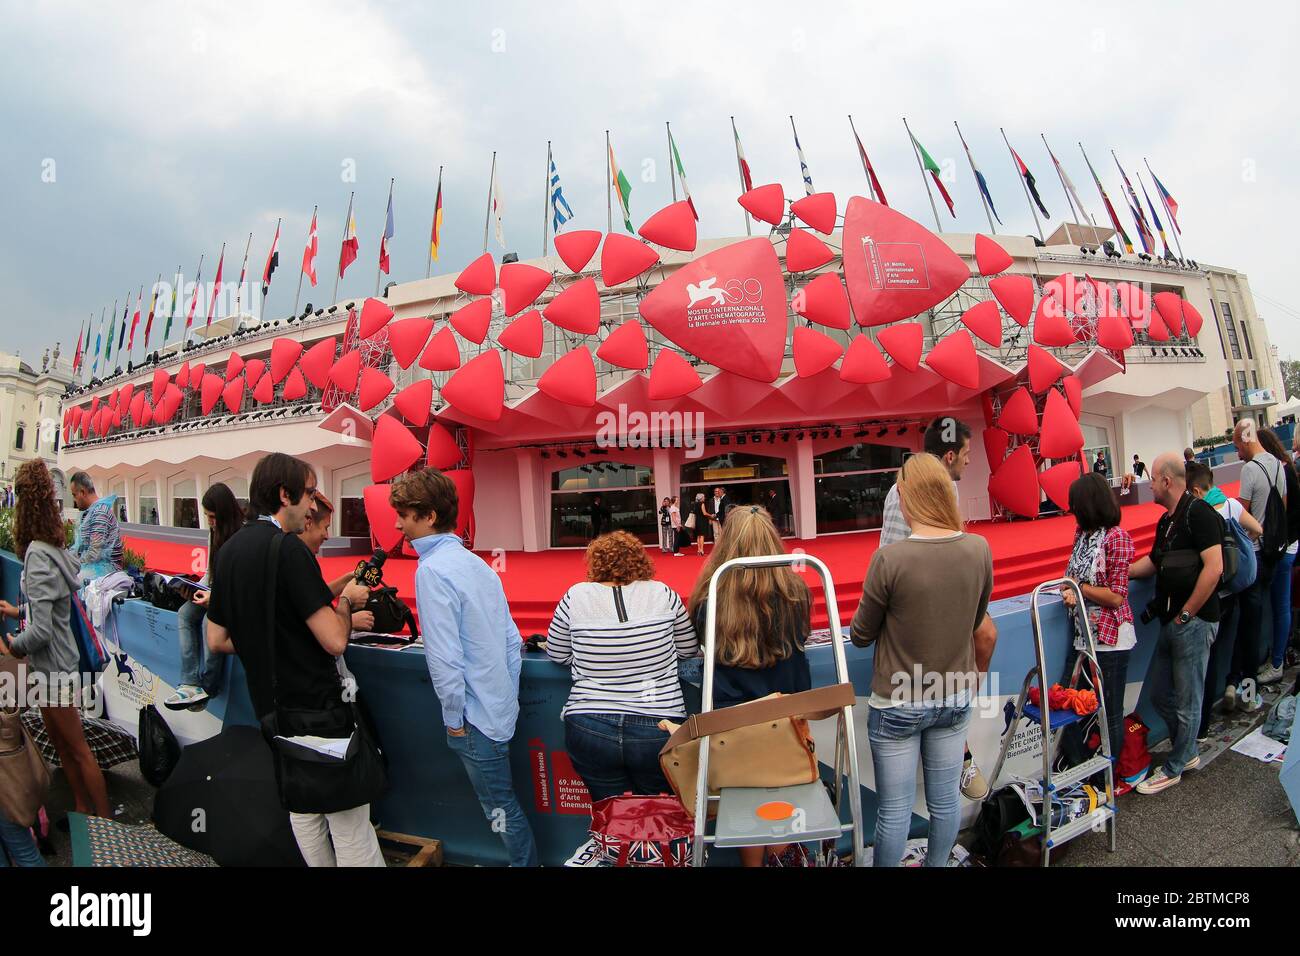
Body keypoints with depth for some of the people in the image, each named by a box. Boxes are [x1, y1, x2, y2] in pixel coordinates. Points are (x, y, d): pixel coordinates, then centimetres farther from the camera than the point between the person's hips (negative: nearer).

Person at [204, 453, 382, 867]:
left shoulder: (229, 551, 7)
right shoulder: (288, 548, -18)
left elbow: (217, 640, 15)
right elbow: (335, 641, -21)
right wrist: (347, 600, -4)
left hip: (270, 708, 9)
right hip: (318, 707, -8)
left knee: (302, 812, 18)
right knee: (349, 820, 0)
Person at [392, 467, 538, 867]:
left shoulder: (433, 569, -19)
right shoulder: (478, 563, 7)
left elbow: (444, 657, -23)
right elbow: (512, 640, 10)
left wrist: (453, 719, -12)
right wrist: (507, 696, 16)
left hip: (475, 716, -8)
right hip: (501, 709, 8)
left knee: (502, 809, 8)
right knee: (503, 805, 21)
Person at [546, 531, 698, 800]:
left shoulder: (576, 596, -4)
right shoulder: (663, 594, -3)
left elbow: (557, 655, 9)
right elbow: (689, 649, 10)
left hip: (589, 730, 0)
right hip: (658, 729, 0)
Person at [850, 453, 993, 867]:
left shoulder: (889, 558, -23)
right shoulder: (980, 550, -10)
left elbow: (861, 635, -10)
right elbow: (975, 620, 7)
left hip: (898, 705, -4)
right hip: (955, 697, 4)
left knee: (895, 809, 9)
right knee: (946, 799, 19)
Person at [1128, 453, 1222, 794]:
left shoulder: (1198, 513, -15)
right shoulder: (1166, 521, 14)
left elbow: (1213, 567, -22)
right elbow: (1153, 562, 24)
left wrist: (1186, 614, -17)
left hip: (1195, 622, -9)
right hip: (1172, 622, 9)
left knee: (1187, 699, 5)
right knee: (1159, 693, 16)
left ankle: (1174, 768, 18)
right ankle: (1188, 753, 34)